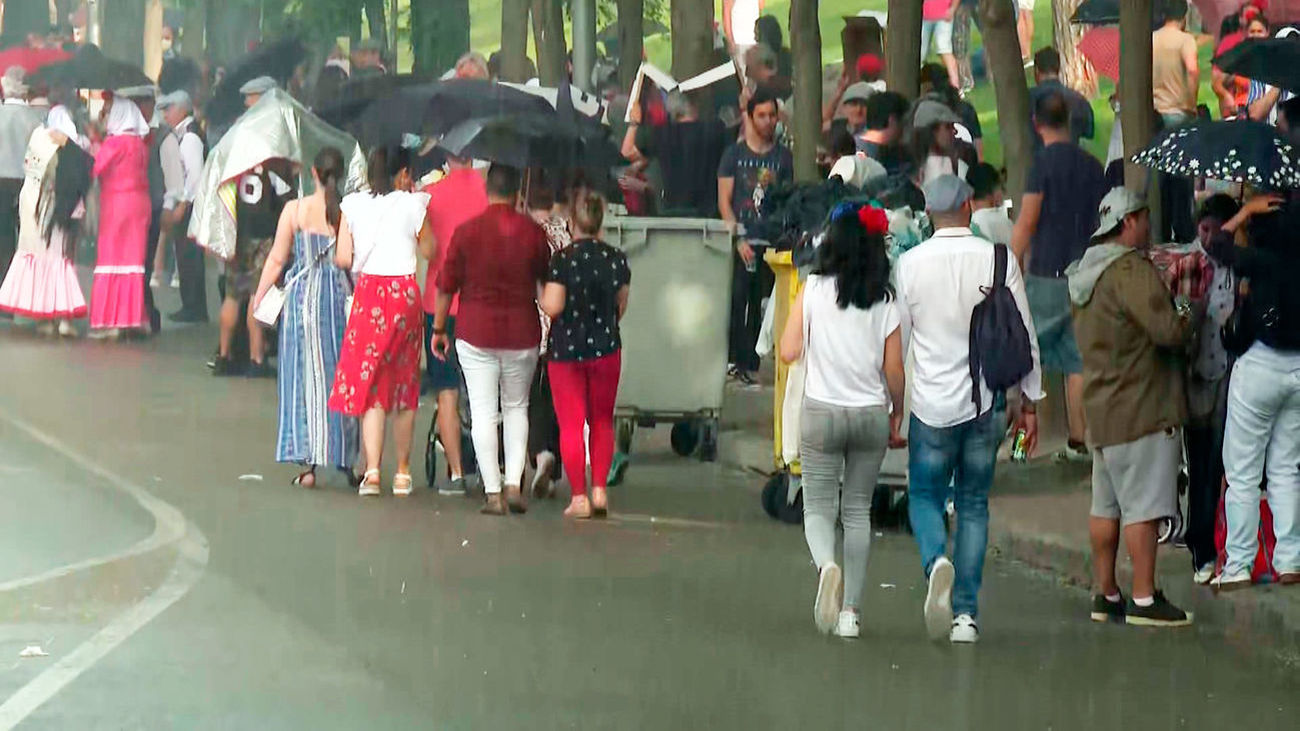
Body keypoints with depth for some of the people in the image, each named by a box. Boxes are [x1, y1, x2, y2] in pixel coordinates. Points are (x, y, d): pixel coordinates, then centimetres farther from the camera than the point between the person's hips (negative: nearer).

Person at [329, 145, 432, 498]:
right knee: (404, 386, 11)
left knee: (369, 383, 0)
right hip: (405, 293, 0)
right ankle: (402, 472, 18)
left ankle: (372, 471, -12)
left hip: (368, 293, 0)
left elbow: (342, 259, -1)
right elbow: (428, 250, 7)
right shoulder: (412, 205, -4)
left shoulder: (353, 204, 1)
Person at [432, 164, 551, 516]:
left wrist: (439, 329, 11)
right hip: (522, 335, 1)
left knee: (484, 412, 2)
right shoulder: (532, 232, -2)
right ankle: (514, 484, 4)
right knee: (516, 408, 16)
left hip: (476, 333, -1)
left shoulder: (467, 231, -5)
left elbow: (446, 285, 0)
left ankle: (493, 494, -2)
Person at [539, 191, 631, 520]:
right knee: (602, 421, 16)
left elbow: (552, 307, -18)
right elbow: (621, 306, 8)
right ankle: (599, 490, 11)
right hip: (605, 347, 3)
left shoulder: (562, 258, -15)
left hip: (565, 349, -3)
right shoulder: (617, 259, -2)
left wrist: (541, 289, 2)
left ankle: (579, 497, 1)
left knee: (571, 425, 3)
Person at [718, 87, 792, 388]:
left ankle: (751, 363, 5)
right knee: (737, 300, -7)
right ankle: (736, 361, -3)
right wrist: (739, 238, -9)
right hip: (742, 241, -2)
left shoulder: (783, 156, 12)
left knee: (762, 305, 0)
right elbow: (724, 201, 3)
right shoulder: (734, 154, 6)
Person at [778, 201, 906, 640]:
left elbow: (789, 352, -8)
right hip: (871, 414, 2)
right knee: (858, 510, 12)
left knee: (819, 507, 7)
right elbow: (894, 371, -2)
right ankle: (851, 609, 10)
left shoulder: (814, 290, -6)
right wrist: (897, 417, 13)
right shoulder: (884, 301, -3)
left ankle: (826, 563, -26)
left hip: (822, 412, -2)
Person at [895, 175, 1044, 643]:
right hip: (985, 402, 1)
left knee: (924, 495, 13)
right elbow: (1024, 336, 0)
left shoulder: (910, 264, -6)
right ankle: (966, 613, 7)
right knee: (973, 505, 11)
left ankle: (936, 561, -19)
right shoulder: (998, 261, -4)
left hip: (931, 404, -1)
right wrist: (1030, 401, 10)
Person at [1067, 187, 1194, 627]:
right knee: (1143, 505, -7)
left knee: (1106, 505, 13)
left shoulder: (1084, 273, 14)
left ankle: (1105, 595, 18)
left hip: (1102, 406, 10)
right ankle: (1144, 599, -8)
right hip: (1141, 408, -10)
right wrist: (1186, 315, -1)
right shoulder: (1131, 270, -16)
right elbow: (1169, 330, -24)